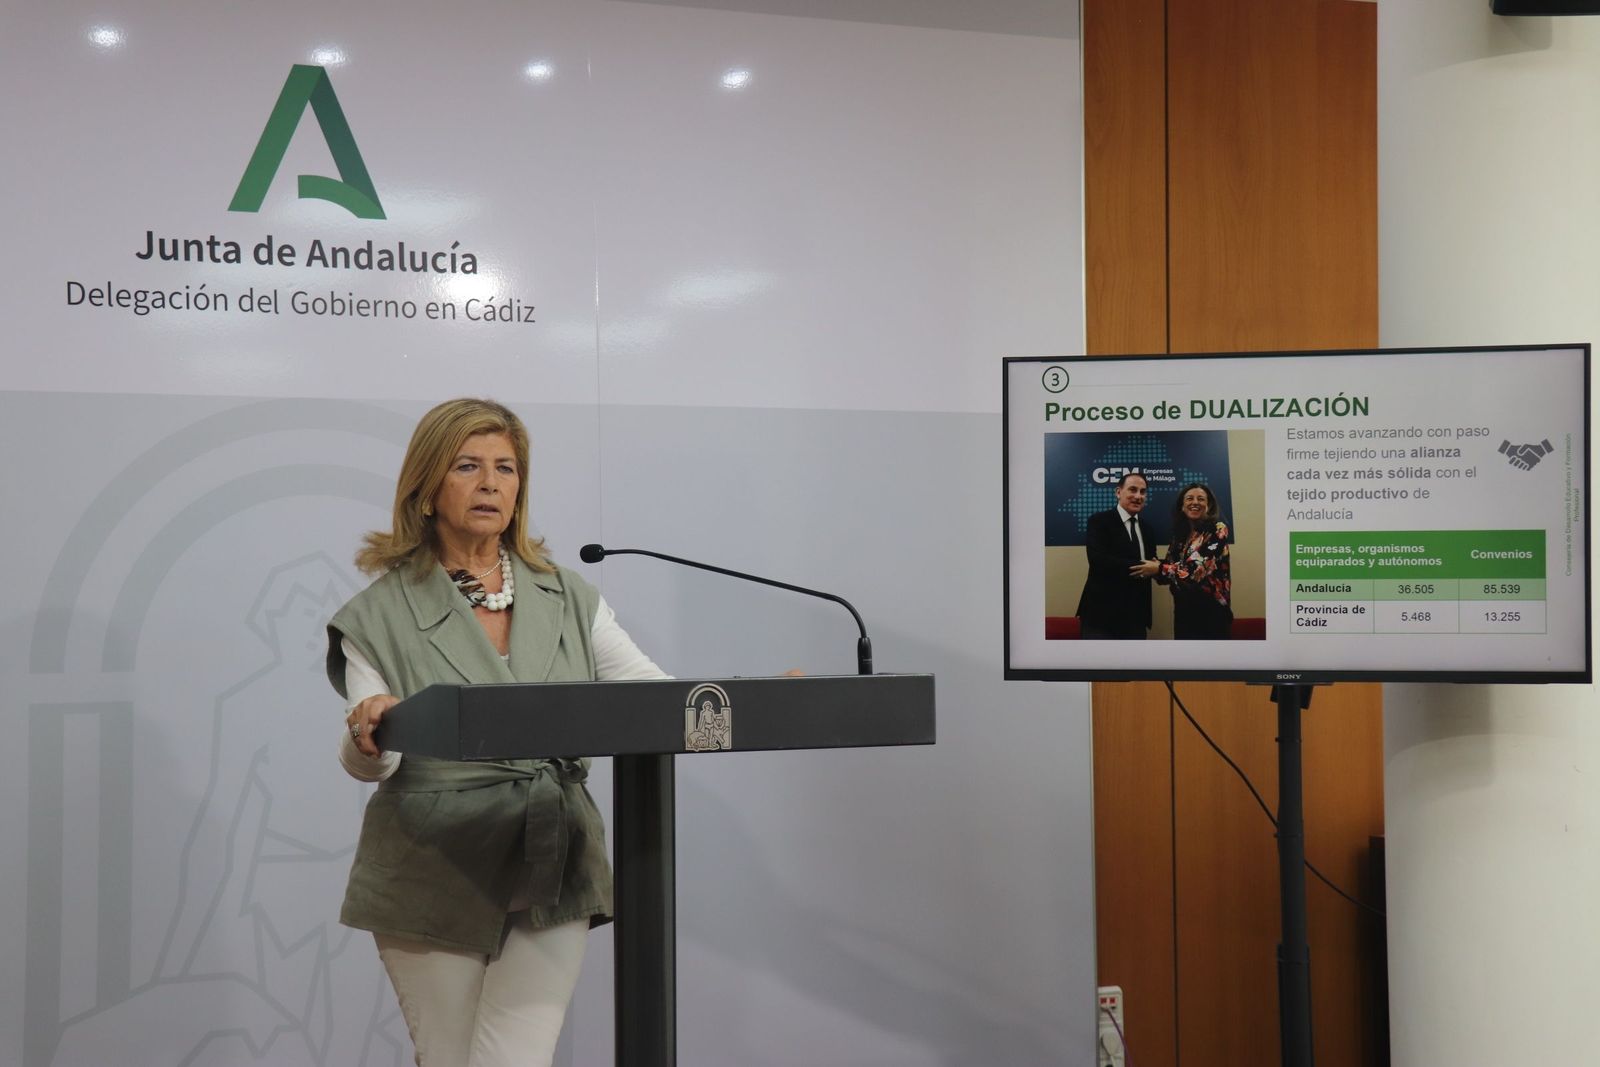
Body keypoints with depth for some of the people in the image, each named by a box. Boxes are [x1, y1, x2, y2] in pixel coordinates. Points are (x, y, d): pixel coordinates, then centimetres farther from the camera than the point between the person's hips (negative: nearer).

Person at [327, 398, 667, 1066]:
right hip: (435, 877, -1)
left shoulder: (568, 599, 9)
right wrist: (368, 737, -27)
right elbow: (366, 766, -3)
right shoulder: (382, 615, 1)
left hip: (550, 871, 2)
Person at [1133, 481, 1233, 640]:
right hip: (1183, 611, 6)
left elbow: (1201, 568, -18)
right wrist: (1154, 570, -13)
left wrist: (1159, 569, -16)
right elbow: (1171, 568, 10)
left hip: (1210, 610, -6)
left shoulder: (1217, 530, -6)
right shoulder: (1180, 535, 12)